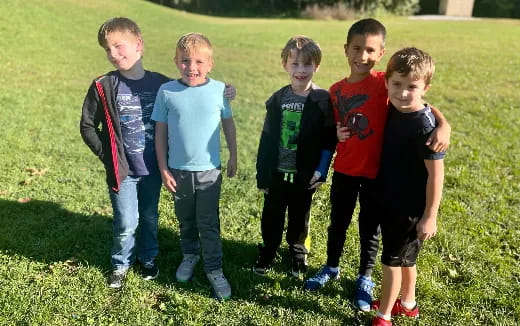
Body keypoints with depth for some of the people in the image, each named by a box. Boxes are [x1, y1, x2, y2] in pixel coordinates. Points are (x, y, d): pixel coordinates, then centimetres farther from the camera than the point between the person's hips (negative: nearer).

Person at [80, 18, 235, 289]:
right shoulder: (103, 87, -7)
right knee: (126, 224, 4)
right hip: (122, 170, -1)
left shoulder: (160, 83, -4)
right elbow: (87, 126, 1)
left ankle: (148, 259, 41)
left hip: (152, 168, 2)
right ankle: (120, 265, 31)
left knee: (149, 218, 17)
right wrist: (107, 155, -4)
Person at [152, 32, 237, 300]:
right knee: (185, 220, 20)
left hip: (209, 170, -1)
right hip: (178, 170, 2)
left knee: (208, 223, 6)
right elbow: (160, 132, -2)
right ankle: (190, 255, 44)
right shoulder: (167, 92, -8)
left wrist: (233, 156, 9)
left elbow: (228, 124, 4)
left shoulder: (219, 90, -8)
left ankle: (214, 269, 22)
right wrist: (163, 169, -2)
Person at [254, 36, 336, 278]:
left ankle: (298, 253, 40)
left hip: (304, 174, -1)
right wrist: (262, 174, 1)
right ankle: (268, 252, 36)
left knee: (299, 218, 17)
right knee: (271, 217, 14)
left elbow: (329, 140, -6)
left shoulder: (323, 100, -8)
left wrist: (320, 171, -13)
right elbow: (266, 139, 1)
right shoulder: (277, 99, -2)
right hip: (277, 173, 2)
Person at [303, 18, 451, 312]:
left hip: (375, 172, -3)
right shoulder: (336, 90, 0)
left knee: (370, 228, 13)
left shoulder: (384, 82, -12)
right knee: (338, 222, 19)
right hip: (344, 169, 4)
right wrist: (336, 134, -12)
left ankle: (365, 278, 35)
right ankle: (331, 267, 42)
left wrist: (444, 125, -36)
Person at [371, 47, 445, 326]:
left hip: (411, 207, -7)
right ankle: (407, 303, 43)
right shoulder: (392, 110, -2)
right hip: (390, 200, 7)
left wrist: (430, 217, -18)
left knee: (392, 259, 6)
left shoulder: (424, 125, -24)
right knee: (404, 257, 23)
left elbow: (436, 173, -21)